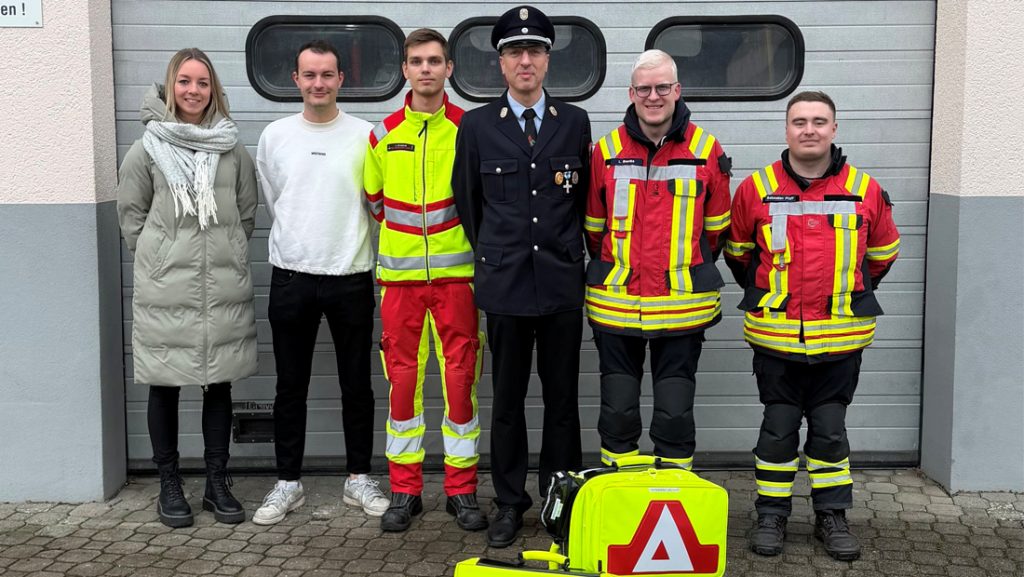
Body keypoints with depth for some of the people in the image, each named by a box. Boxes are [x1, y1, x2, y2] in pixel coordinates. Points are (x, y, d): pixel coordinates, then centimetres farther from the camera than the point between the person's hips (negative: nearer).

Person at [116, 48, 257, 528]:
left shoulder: (232, 150, 5)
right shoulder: (147, 149, 1)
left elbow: (247, 214, 12)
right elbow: (130, 214, 6)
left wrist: (224, 254, 6)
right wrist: (159, 256, 1)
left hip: (224, 288, 2)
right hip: (165, 290, -1)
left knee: (219, 383, 8)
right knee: (165, 386, 5)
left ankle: (217, 482, 20)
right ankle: (169, 486, 18)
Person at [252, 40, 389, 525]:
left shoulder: (365, 135, -1)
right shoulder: (275, 136, 4)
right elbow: (273, 203, 14)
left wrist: (343, 244, 4)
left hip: (351, 276, -1)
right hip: (291, 276, 1)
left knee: (357, 383, 8)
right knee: (291, 385, 8)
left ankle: (359, 478, 20)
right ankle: (288, 482, 19)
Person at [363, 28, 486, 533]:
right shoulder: (383, 135, 6)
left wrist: (463, 242, 5)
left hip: (456, 273, -2)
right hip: (400, 274, 2)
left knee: (461, 378, 1)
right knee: (402, 379, 5)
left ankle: (462, 489, 12)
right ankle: (404, 490, 15)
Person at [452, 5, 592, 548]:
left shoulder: (575, 122, 5)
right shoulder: (476, 125, 2)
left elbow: (585, 197, 12)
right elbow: (467, 199, 11)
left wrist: (571, 253, 11)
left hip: (562, 281, 1)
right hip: (504, 282, 0)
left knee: (562, 397, 7)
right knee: (507, 399, 7)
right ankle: (510, 501, 18)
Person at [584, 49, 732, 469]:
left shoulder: (706, 151, 0)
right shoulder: (607, 150, 3)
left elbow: (715, 229, 9)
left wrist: (690, 272, 10)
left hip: (683, 306, -1)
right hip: (615, 304, 1)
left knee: (675, 414, 5)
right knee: (617, 412, 8)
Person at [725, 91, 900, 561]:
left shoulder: (865, 190, -1)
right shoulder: (757, 188, -2)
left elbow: (882, 254, 15)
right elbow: (738, 251, 14)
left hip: (841, 337, 0)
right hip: (774, 335, 0)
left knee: (830, 429, 8)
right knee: (778, 427, 7)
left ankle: (832, 517, 21)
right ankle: (771, 515, 19)